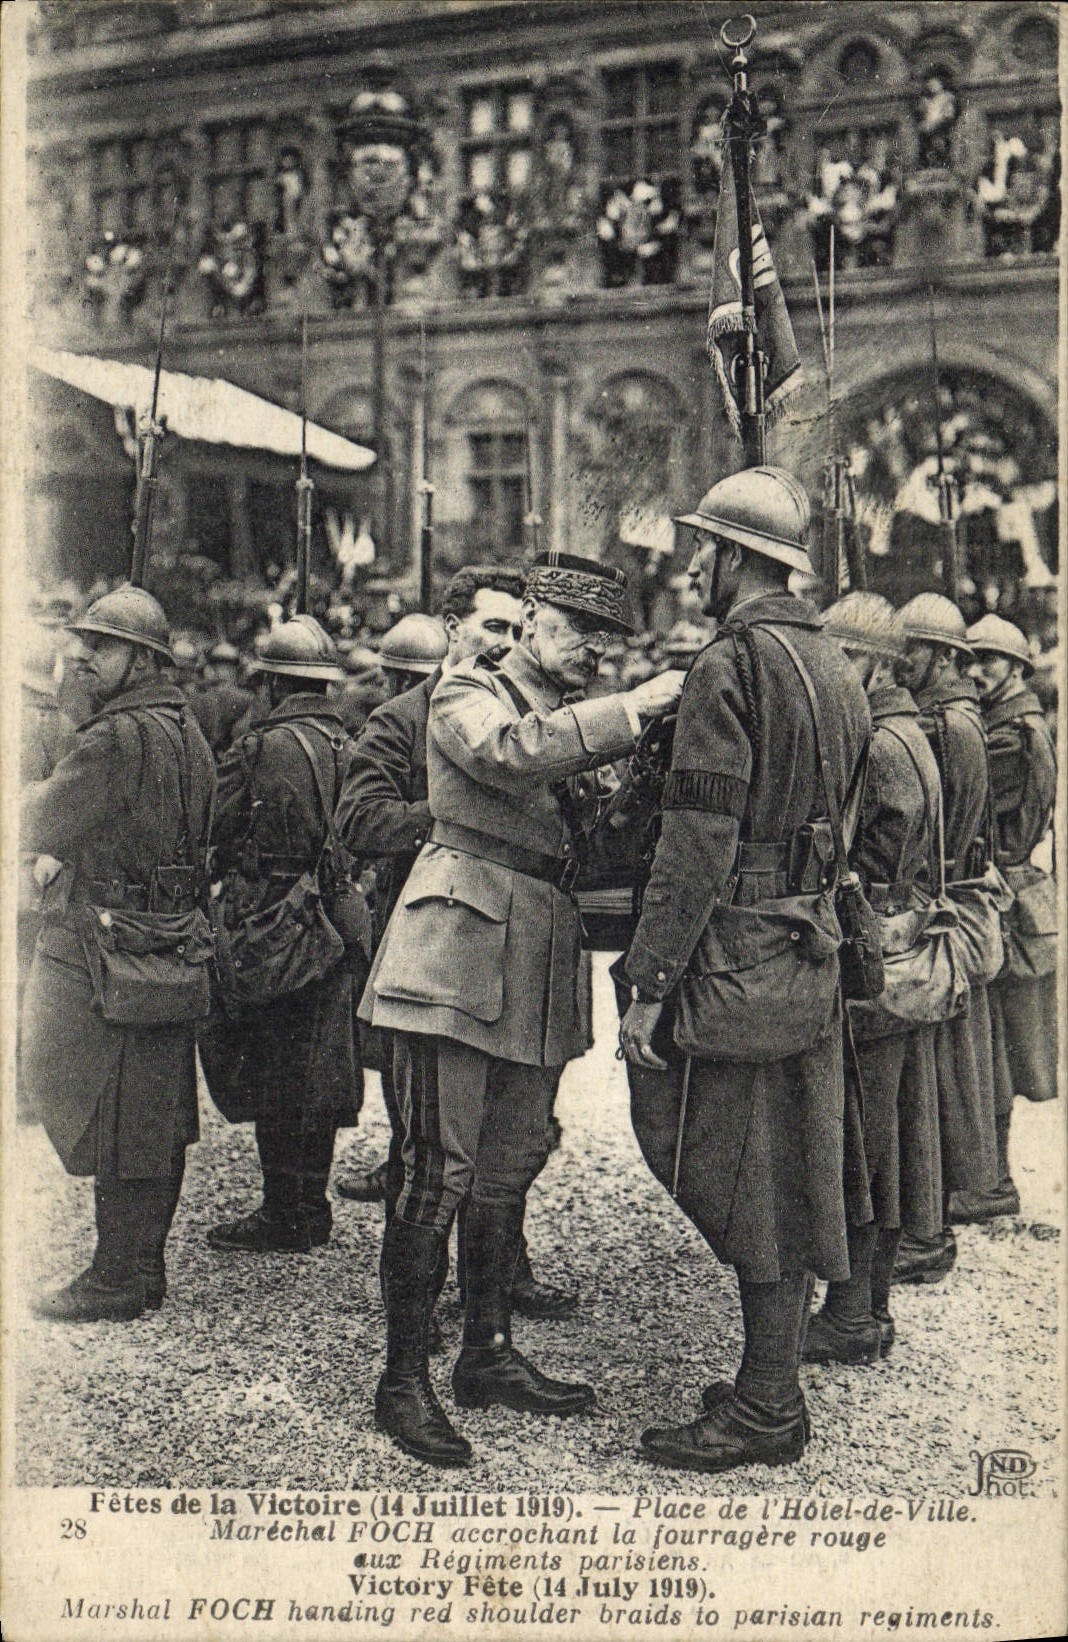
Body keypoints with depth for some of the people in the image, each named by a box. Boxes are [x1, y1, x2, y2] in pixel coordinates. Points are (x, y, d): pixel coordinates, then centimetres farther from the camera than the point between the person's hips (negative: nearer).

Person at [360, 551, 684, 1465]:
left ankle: (489, 1355, 25)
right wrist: (633, 709, -23)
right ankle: (403, 1381, 0)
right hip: (461, 951, -8)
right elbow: (513, 753, -23)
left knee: (510, 1169, 13)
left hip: (540, 965, 8)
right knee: (441, 1172, -8)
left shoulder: (576, 722, 23)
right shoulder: (468, 697, 0)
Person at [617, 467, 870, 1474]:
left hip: (739, 957, -9)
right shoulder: (836, 668, 14)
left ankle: (764, 1414, 9)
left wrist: (650, 983, -18)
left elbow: (699, 840, -20)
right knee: (789, 1173, 14)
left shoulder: (731, 663, -14)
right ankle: (773, 1388, 25)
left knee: (744, 1180, -1)